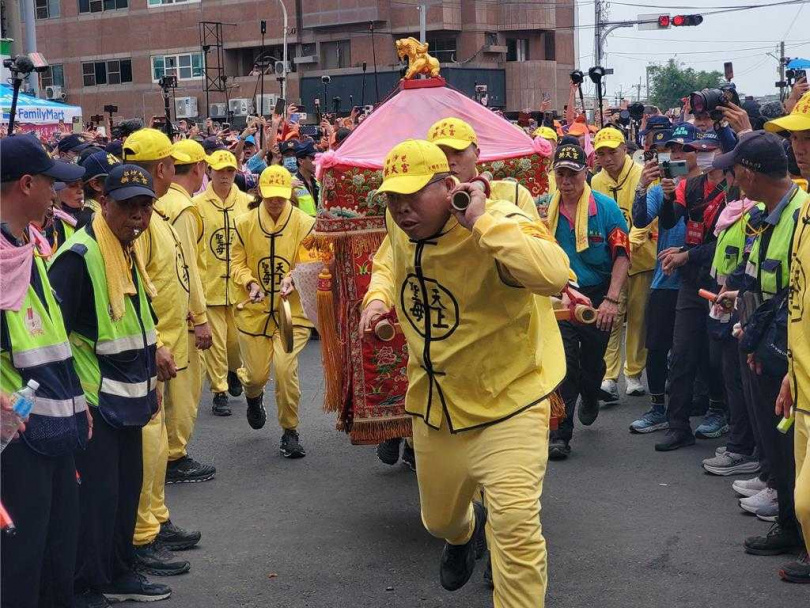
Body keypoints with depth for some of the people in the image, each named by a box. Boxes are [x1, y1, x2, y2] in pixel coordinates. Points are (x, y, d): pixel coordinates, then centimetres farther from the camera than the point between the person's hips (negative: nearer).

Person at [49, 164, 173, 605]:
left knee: (127, 486, 16)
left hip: (127, 397, 9)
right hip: (93, 401, -9)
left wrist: (152, 351, 15)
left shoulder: (127, 253, 11)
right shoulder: (78, 257, -19)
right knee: (96, 494, -4)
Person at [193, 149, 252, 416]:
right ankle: (219, 392, 12)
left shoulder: (246, 203, 4)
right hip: (209, 284, -2)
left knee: (237, 338, 9)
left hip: (239, 284, 2)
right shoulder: (197, 204, -2)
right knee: (215, 341, 1)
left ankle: (233, 371, 39)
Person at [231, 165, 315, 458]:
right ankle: (254, 396, 49)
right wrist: (250, 282, -15)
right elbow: (238, 263, 4)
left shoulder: (304, 223, -4)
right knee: (256, 373, 7)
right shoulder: (245, 223, 2)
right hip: (255, 310, 2)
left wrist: (293, 279, -22)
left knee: (285, 368, -16)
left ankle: (290, 431, 4)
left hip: (292, 310, -2)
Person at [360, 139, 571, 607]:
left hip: (508, 398, -6)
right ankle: (466, 532, 62)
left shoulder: (499, 224, -25)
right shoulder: (401, 226, -4)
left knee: (515, 526, -21)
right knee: (439, 518, 25)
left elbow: (554, 275, -46)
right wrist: (379, 296, -2)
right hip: (435, 404, 7)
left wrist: (480, 223, -41)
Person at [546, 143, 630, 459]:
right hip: (560, 298, 0)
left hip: (598, 297, 0)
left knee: (592, 362, 15)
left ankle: (590, 399, 49)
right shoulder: (546, 210, -2)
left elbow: (622, 255, -8)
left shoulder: (606, 207, -6)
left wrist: (611, 299, -16)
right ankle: (560, 435, -4)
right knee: (563, 365, -8)